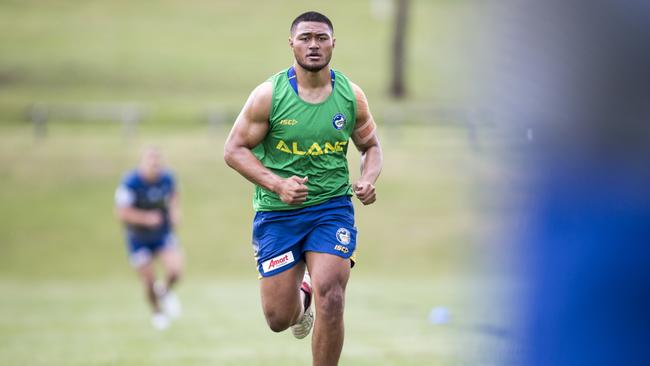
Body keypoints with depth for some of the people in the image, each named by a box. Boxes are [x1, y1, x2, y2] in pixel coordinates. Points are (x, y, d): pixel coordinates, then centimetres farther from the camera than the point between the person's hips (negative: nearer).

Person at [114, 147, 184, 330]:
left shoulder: (167, 178, -9)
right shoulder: (130, 183, -23)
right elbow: (122, 212, -23)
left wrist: (175, 210, -3)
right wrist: (146, 218, -34)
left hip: (163, 235, 3)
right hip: (139, 238, -3)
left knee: (175, 271, -17)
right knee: (149, 282, 2)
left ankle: (165, 291, 20)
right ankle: (157, 312, 34)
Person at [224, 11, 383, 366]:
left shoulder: (352, 96, -1)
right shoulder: (268, 95, -9)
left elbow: (370, 146, 14)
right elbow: (234, 150, -6)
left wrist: (368, 180, -9)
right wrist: (278, 185, -20)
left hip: (332, 207, 0)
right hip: (277, 212, 0)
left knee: (330, 298, -19)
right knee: (279, 318, 3)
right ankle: (301, 299, 42)